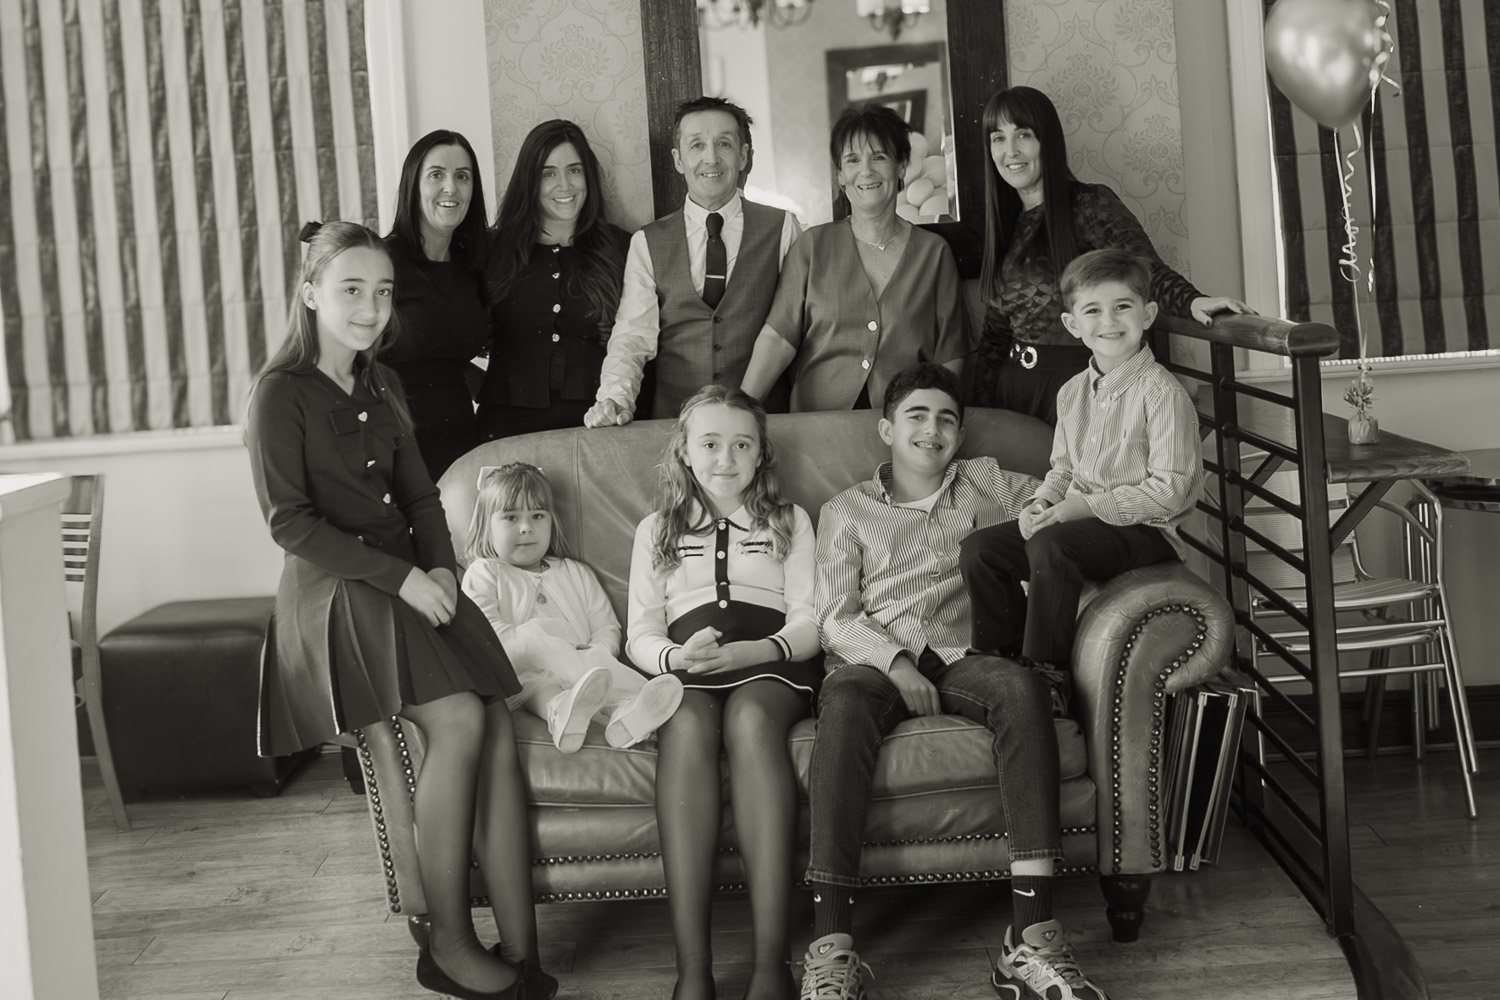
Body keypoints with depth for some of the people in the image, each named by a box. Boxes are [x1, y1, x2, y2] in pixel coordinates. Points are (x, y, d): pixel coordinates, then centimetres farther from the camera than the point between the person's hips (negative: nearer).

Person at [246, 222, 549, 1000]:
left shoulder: (381, 386, 18)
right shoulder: (283, 391, -4)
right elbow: (291, 523, -10)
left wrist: (441, 568, -2)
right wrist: (401, 577, -15)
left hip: (412, 580, 6)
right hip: (337, 592, -6)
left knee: (500, 730, -13)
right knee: (458, 720, -25)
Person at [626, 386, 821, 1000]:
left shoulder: (789, 521, 22)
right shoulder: (656, 529, 24)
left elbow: (808, 622, 10)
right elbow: (640, 634, 14)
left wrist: (753, 652, -12)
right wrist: (675, 656, -10)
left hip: (770, 663, -1)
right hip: (685, 668, 1)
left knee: (749, 717, -37)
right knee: (687, 725, -36)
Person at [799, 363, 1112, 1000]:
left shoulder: (987, 485, 26)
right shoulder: (846, 512, 20)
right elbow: (836, 619, 8)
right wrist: (896, 663, -10)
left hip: (962, 657, 1)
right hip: (874, 660, -1)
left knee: (1023, 685, -34)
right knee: (843, 702, -38)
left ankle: (1031, 935, -40)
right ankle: (832, 945, -43)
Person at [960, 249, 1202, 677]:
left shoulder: (1163, 393, -12)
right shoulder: (1072, 392, 12)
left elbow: (1170, 489, -16)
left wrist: (1087, 505, -19)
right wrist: (1040, 503, 0)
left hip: (1145, 529, -8)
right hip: (1075, 519, 8)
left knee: (1049, 545, -33)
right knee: (979, 548, -6)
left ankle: (1045, 672, -23)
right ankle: (997, 662, 3)